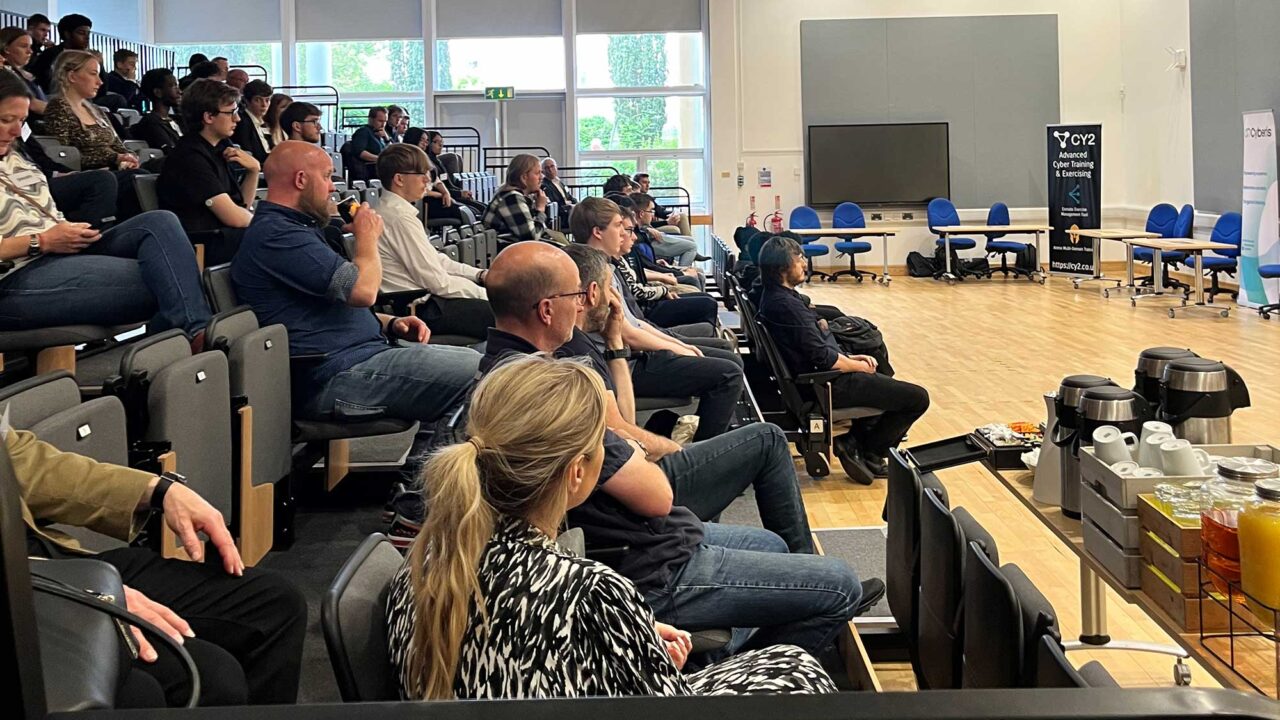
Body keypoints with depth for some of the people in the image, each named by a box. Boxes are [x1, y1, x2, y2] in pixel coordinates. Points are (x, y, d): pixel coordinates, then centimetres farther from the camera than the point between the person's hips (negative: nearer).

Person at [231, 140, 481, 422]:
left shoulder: (291, 229, 23)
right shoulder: (275, 235, -13)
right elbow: (363, 290, -20)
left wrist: (390, 324, 10)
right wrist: (368, 237, 0)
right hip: (336, 375, -11)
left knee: (472, 358, 2)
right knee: (475, 372, -19)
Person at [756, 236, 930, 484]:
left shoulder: (773, 297, 6)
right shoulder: (786, 305, -25)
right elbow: (823, 357, -24)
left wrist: (850, 359, 8)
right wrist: (859, 366, -7)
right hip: (828, 386, -11)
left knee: (894, 387, 30)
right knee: (917, 398, -7)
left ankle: (854, 440, 20)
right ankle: (869, 454, 4)